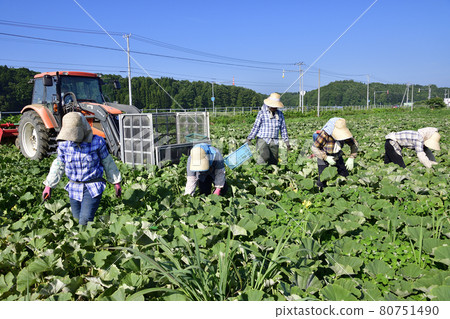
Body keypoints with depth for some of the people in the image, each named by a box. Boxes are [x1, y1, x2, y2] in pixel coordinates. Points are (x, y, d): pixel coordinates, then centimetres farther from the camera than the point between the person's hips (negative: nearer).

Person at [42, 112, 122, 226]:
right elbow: (59, 165, 10)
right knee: (77, 219, 13)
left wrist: (116, 182, 7)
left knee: (85, 222, -15)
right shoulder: (64, 145, -4)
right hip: (74, 188, 4)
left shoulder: (97, 142, -12)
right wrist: (48, 186, 10)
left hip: (93, 188, -4)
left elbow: (107, 162, 1)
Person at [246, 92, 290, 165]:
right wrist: (249, 138, -5)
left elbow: (283, 128, 18)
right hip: (263, 140, -5)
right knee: (265, 156, -27)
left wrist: (286, 141, 15)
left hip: (274, 142, 5)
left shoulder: (280, 114, 13)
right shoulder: (262, 113, 0)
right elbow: (256, 126, -1)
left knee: (273, 162, 2)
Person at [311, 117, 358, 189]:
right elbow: (314, 148, -24)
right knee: (323, 180, -9)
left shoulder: (343, 133, -22)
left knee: (345, 176, 1)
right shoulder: (324, 134, -34)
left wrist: (351, 158, -18)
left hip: (337, 156, 4)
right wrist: (326, 158, -29)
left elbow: (354, 144, -6)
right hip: (324, 157, -4)